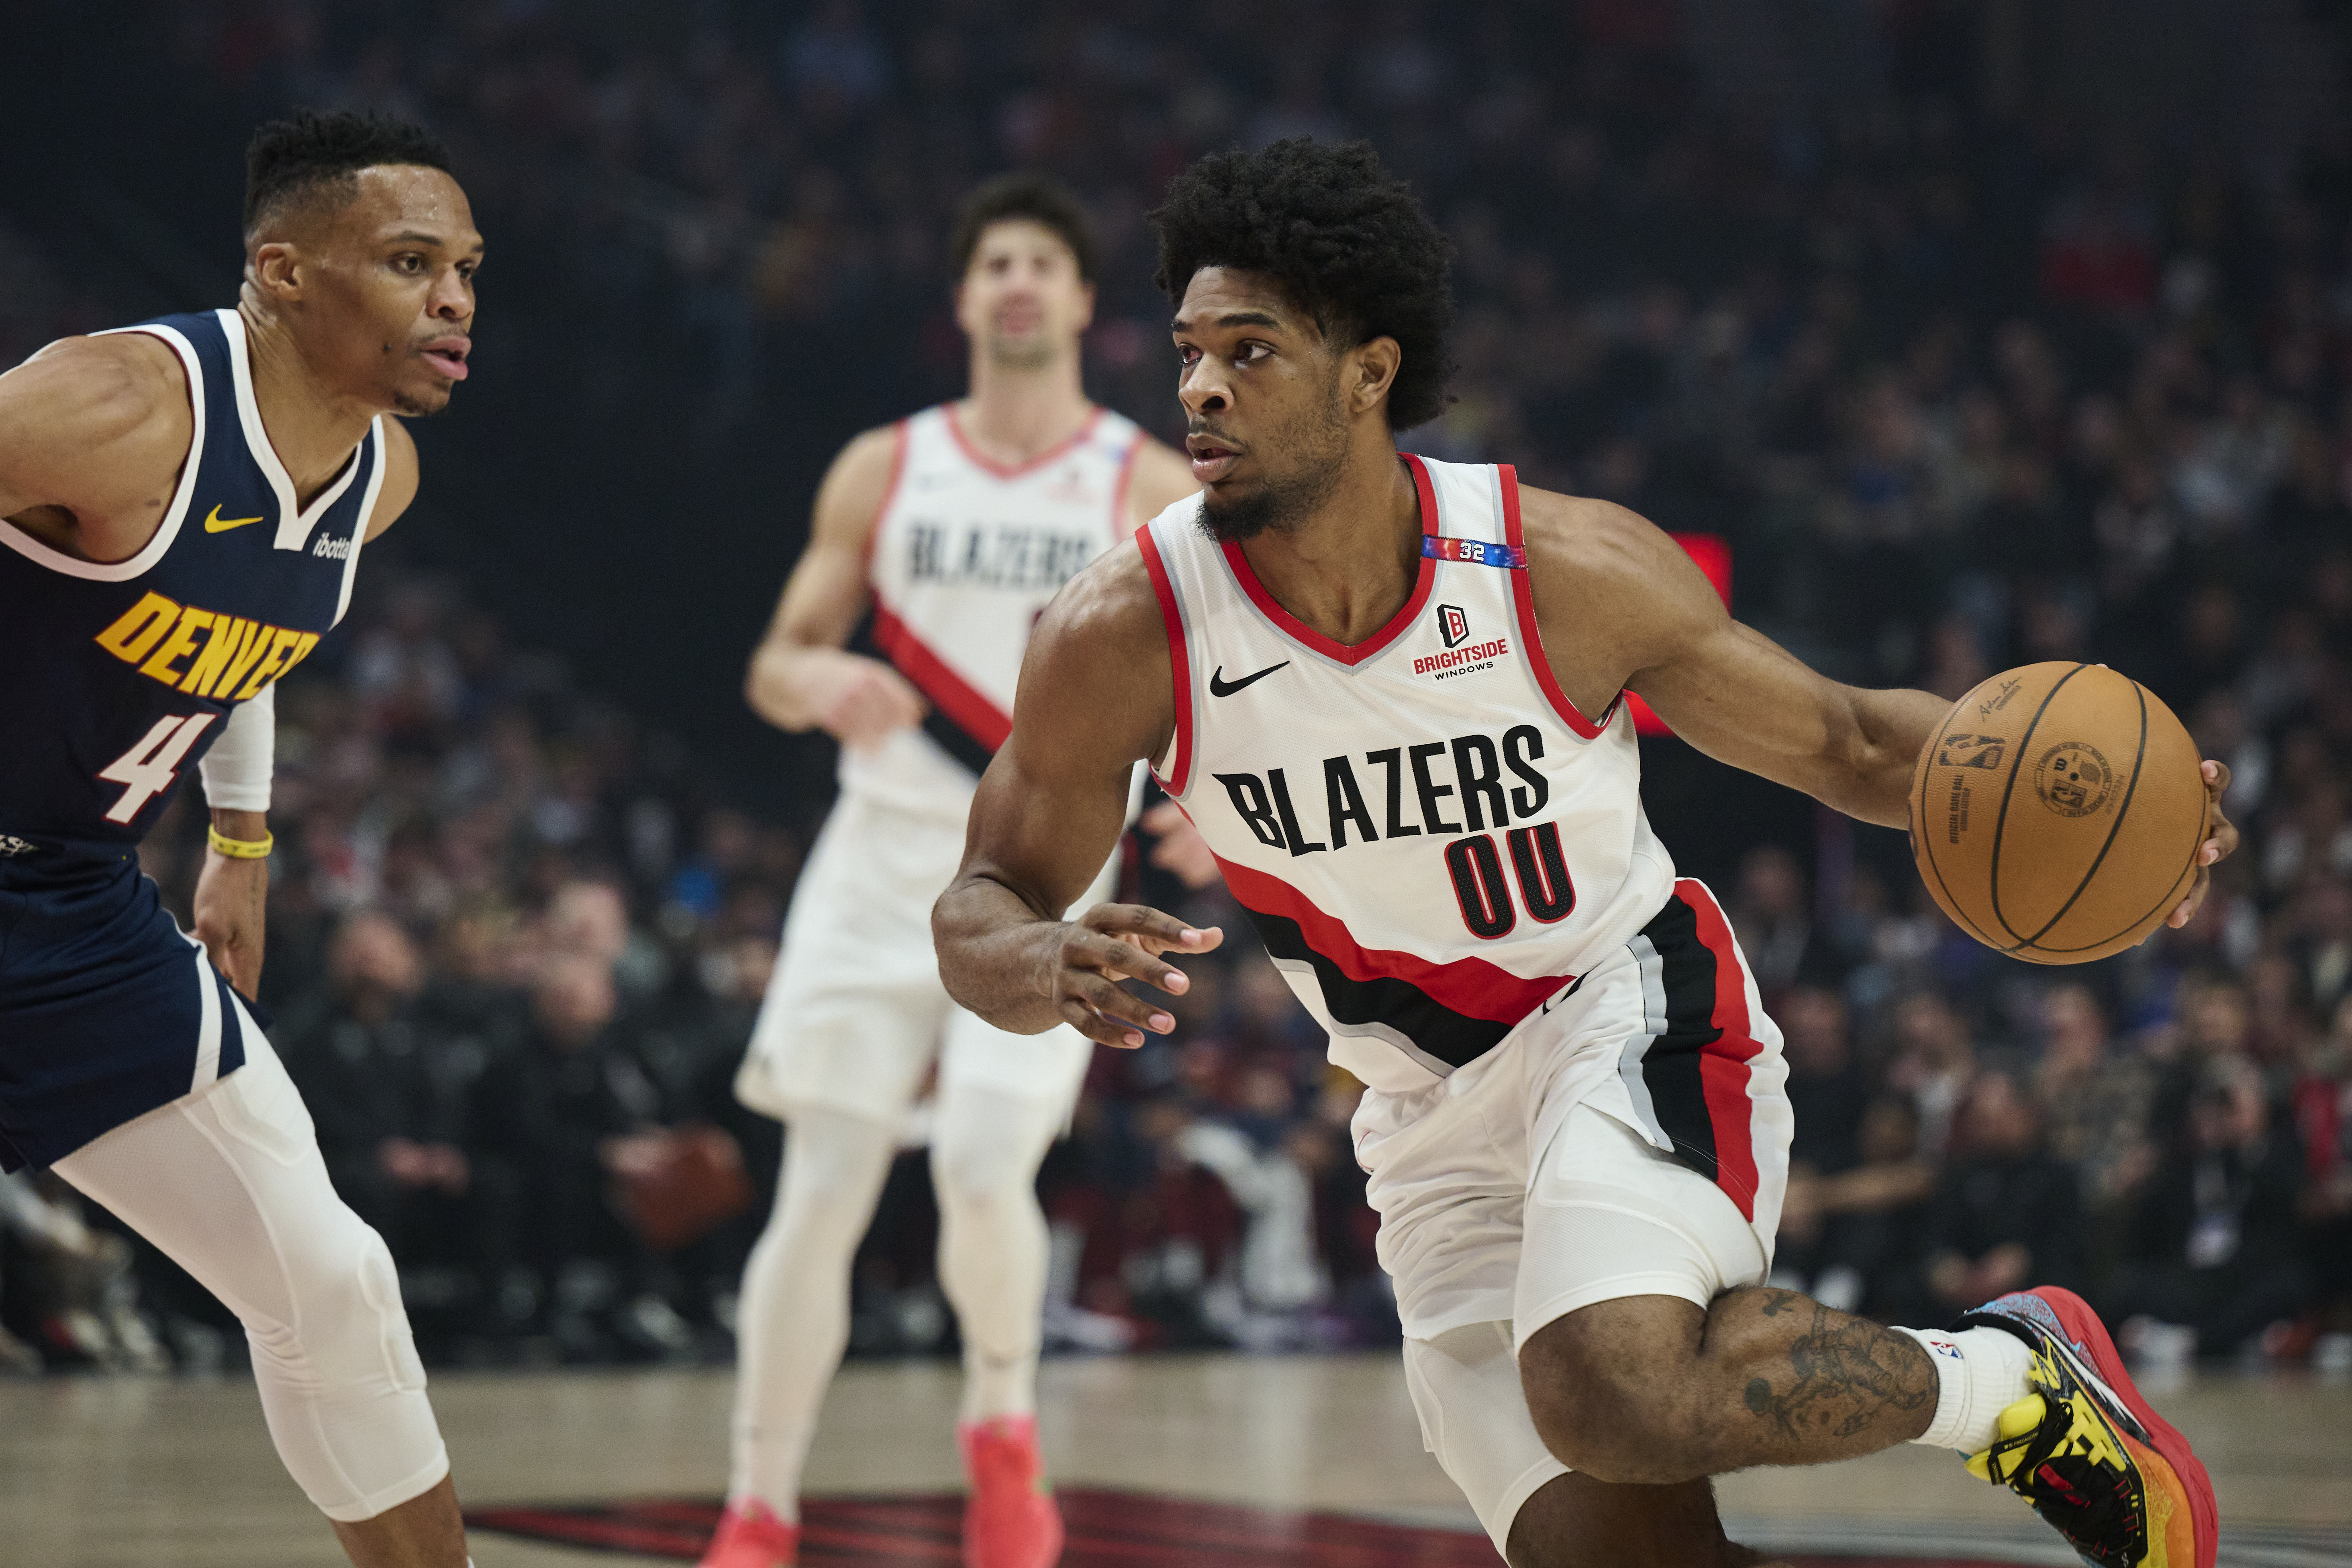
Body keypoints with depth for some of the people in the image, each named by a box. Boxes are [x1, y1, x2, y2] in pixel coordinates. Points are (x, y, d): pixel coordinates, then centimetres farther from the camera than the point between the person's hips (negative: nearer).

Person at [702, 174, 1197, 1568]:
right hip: (885, 859, 2)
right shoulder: (886, 470, 8)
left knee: (982, 1167, -19)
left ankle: (1005, 1430, 10)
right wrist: (821, 683, -14)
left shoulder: (1153, 488, 2)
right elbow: (776, 666, 10)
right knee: (821, 1194, -3)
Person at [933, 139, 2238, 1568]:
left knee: (1615, 1390, -32)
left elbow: (1848, 744, -3)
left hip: (1634, 1018, -3)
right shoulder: (1126, 636, -15)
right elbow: (984, 904, -4)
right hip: (1436, 1121, 3)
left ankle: (2009, 1379, -8)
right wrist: (1040, 965, -30)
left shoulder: (1568, 573, -17)